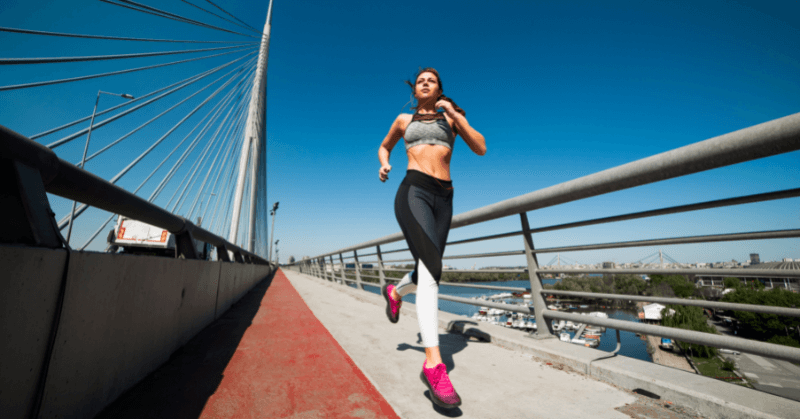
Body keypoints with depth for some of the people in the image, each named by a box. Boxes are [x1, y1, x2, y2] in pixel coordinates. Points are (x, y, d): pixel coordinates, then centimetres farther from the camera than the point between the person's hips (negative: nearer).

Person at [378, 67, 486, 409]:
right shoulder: (404, 120, 20)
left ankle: (395, 293, 42)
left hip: (443, 198, 4)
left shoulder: (452, 116, 20)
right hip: (413, 191, -3)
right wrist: (384, 164, 12)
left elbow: (481, 148, 7)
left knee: (429, 270, 7)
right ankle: (433, 364, -27)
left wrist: (455, 115, 0)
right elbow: (384, 146, 35)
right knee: (431, 267, -26)